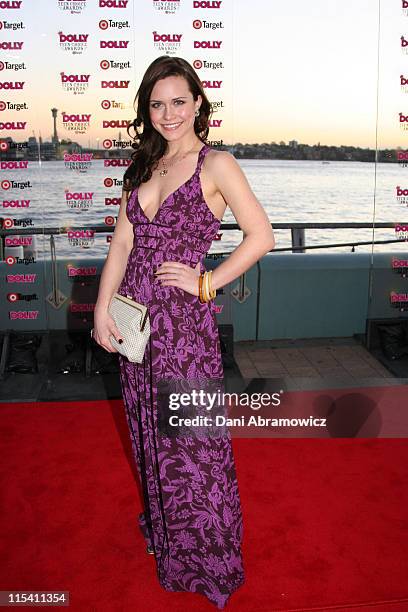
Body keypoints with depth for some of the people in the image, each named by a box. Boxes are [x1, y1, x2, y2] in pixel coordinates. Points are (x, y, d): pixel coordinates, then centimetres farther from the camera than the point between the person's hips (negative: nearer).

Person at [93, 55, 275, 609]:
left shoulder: (216, 164, -6)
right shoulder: (145, 167, 13)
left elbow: (262, 236, -9)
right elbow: (122, 242, 8)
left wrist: (206, 282, -11)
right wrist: (102, 309, 0)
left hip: (184, 319, -6)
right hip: (135, 315, 6)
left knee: (190, 439, 4)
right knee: (149, 431, 18)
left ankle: (205, 555, 27)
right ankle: (163, 527, 43)